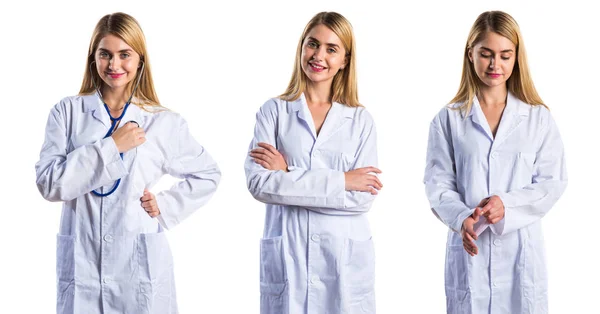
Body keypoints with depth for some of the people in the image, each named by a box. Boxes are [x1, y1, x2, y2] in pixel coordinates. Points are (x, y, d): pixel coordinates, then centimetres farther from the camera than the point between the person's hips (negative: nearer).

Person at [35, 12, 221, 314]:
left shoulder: (164, 122, 2)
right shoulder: (67, 112, 1)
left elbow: (208, 175, 14)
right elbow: (48, 184, -10)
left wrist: (165, 208, 1)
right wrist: (111, 146, -14)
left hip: (140, 265, 0)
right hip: (81, 264, 0)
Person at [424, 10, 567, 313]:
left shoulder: (538, 117, 5)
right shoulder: (448, 119, 3)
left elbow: (553, 181, 1)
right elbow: (438, 184, -1)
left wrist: (507, 205, -15)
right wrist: (462, 218, -20)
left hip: (522, 247, 1)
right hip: (469, 247, 0)